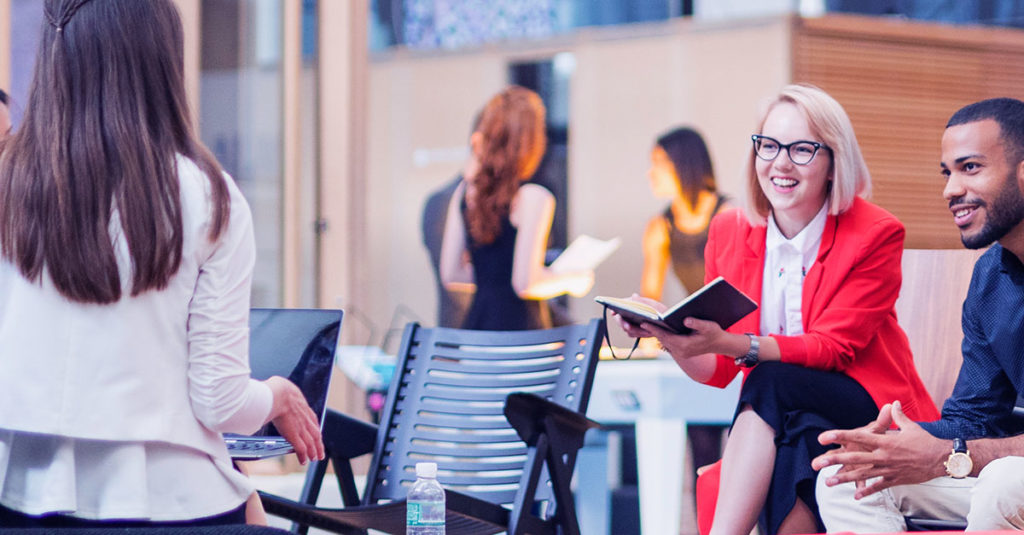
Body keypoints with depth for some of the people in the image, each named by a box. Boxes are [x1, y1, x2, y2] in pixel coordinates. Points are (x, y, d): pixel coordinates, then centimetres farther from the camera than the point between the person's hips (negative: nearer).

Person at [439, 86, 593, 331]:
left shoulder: (465, 192, 7)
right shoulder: (533, 198, -12)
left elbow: (451, 275, 11)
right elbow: (525, 284, -15)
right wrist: (570, 280, 2)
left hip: (476, 320, 6)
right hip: (518, 327, -6)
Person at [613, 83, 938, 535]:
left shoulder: (876, 235, -6)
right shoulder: (729, 232, 5)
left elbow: (833, 346, -15)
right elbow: (718, 371, 8)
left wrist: (728, 343, -31)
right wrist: (666, 331, -16)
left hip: (872, 417, -3)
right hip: (778, 426, 3)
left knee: (773, 383, -33)